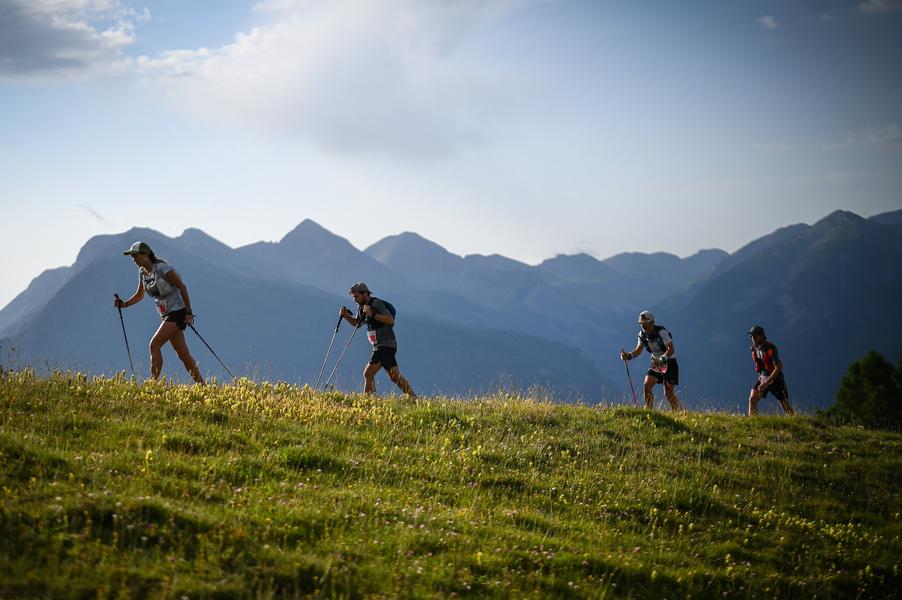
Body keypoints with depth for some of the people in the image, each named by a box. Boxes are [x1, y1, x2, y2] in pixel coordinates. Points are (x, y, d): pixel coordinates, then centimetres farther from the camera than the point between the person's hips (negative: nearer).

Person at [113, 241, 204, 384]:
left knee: (154, 344, -16)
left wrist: (188, 312, -17)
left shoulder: (162, 268, -16)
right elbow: (139, 296, 20)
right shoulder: (142, 272, 8)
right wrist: (124, 304, 2)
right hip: (167, 315, 8)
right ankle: (202, 386, 11)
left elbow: (182, 287, -14)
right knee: (183, 354, 6)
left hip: (178, 312, -8)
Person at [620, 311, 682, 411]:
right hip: (656, 362, 6)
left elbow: (671, 349, -28)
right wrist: (628, 355, -18)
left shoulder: (661, 332, -22)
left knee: (668, 393, -7)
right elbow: (638, 350, 2)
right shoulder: (642, 334, -2)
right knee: (647, 385, -9)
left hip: (669, 363, -6)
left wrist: (662, 359, -43)